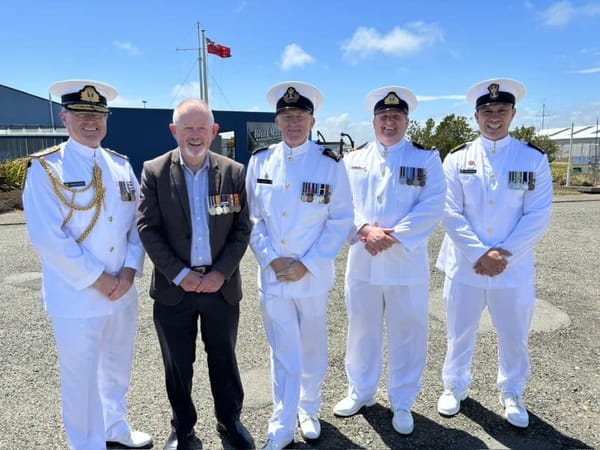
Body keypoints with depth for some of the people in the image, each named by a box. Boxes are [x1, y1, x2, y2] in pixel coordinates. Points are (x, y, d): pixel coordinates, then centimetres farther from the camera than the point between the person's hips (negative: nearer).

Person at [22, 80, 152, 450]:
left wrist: (130, 269, -8)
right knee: (81, 379, 10)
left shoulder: (122, 165, 6)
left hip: (123, 291, 5)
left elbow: (138, 221, 5)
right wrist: (97, 279, -16)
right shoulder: (45, 168, -9)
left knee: (118, 370, 21)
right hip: (76, 297, -5)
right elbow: (47, 237, -16)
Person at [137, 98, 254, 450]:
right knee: (178, 364, 14)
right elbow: (148, 228, -6)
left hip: (222, 285, 1)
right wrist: (179, 274, -13)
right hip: (174, 287, 0)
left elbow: (242, 228, -2)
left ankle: (230, 419, 38)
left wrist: (221, 273, -11)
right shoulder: (154, 171, -3)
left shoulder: (235, 172, -1)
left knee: (224, 358, 16)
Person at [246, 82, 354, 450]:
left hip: (313, 277, 0)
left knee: (313, 351, 17)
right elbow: (252, 217, 3)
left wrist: (307, 264, -13)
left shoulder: (330, 163, -5)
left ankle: (309, 410, 42)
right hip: (272, 276, 1)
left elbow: (341, 219, -6)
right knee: (283, 356, 9)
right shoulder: (259, 161, 2)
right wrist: (270, 259, -9)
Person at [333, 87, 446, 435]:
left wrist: (393, 236, -18)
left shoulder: (427, 159, 2)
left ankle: (402, 402, 29)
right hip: (363, 261, 2)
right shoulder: (353, 160, 9)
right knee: (362, 329, 15)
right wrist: (366, 229, -18)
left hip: (407, 263, -2)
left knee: (407, 335, 8)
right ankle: (361, 391, 36)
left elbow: (432, 207, -9)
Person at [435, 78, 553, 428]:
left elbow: (538, 215, -6)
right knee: (460, 333, 15)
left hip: (514, 268, 0)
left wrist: (505, 254, -15)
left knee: (514, 337, 15)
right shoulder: (457, 159, -1)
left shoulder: (534, 159, -1)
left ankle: (512, 394, 39)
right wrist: (479, 254, -15)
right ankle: (455, 386, 37)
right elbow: (451, 213, -7)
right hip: (465, 266, 0)